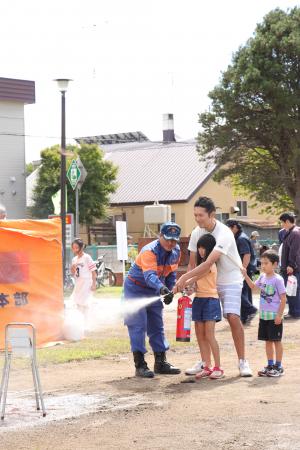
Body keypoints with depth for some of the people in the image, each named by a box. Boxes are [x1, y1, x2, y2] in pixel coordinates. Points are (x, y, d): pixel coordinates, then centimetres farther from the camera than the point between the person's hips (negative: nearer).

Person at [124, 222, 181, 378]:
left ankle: (161, 362, 19)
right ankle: (140, 365, -10)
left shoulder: (176, 251, -5)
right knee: (138, 326, -11)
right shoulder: (149, 251, -30)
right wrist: (162, 288, -62)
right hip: (135, 289, -7)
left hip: (154, 291, 8)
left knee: (157, 327, 11)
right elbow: (149, 275, -46)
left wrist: (169, 291, 9)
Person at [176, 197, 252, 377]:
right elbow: (192, 262, 2)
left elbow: (209, 263, -36)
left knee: (233, 318, -17)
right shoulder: (197, 233, -4)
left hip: (230, 280, -6)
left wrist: (185, 277, -39)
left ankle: (242, 361, -8)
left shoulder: (224, 233, -26)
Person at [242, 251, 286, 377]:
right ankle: (270, 365, 23)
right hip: (264, 316, 7)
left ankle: (278, 366, 10)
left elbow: (283, 299, -13)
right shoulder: (262, 277, 6)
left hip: (274, 317, -7)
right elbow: (253, 286, 24)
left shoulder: (278, 279, -14)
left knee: (276, 340, 2)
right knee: (268, 341, 13)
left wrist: (279, 315, -16)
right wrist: (245, 275, 11)